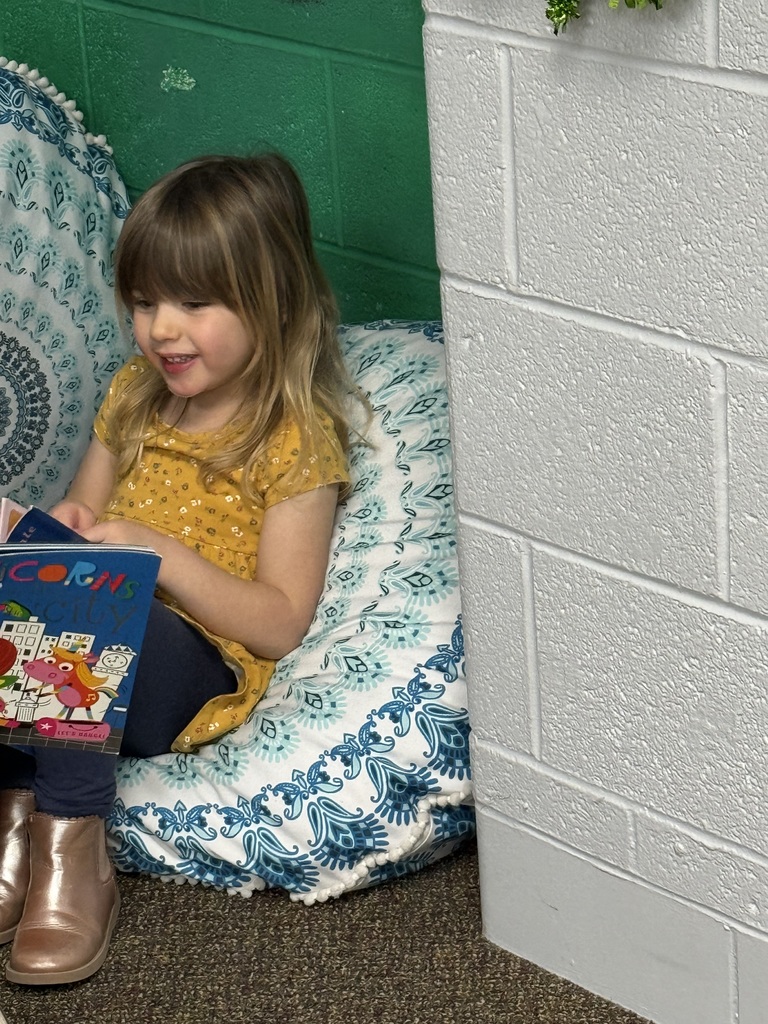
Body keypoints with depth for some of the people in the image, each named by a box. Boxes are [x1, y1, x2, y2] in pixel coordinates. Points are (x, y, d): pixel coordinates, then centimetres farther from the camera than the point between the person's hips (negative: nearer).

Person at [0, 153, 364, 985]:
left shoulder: (296, 439, -8)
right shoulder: (136, 394, 12)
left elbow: (281, 624, -12)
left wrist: (162, 554, -22)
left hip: (203, 669, -6)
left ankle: (71, 846, -28)